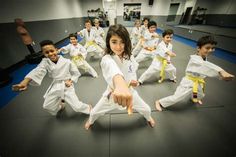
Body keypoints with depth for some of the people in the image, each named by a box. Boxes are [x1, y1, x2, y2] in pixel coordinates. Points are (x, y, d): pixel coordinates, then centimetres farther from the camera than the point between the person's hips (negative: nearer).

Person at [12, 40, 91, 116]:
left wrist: (70, 81, -18)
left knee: (77, 106, -6)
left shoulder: (67, 61, -15)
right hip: (55, 87, 5)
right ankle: (61, 105, 53)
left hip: (67, 86, -4)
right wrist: (24, 82, -41)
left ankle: (88, 108, 27)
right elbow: (38, 71, -25)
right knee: (47, 106, 20)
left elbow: (76, 73, -5)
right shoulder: (45, 62, -7)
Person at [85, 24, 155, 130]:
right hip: (113, 93, -2)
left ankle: (148, 118, 61)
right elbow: (112, 69, -56)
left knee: (146, 109, 20)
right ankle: (91, 121, 59)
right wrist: (120, 84, -77)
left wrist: (134, 80, -14)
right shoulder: (107, 59, -29)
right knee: (95, 112, 17)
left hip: (130, 91, 4)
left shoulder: (130, 57, -12)